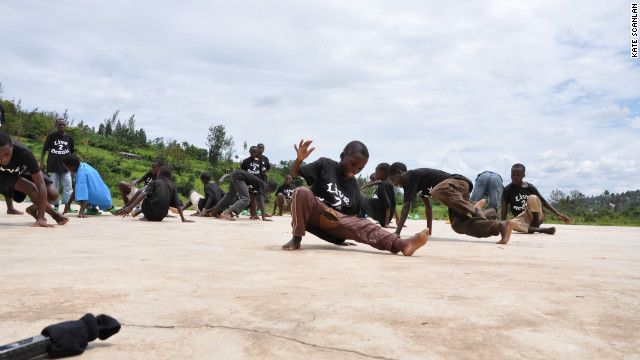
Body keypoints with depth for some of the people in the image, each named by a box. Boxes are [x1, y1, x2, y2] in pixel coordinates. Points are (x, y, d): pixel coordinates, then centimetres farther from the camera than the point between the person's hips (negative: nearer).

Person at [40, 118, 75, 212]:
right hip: (53, 166, -1)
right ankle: (55, 205, 10)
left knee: (68, 186, -4)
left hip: (65, 166, 1)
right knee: (54, 186, 4)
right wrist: (41, 163, -2)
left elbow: (72, 152, 16)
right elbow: (44, 150, 6)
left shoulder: (69, 137, 8)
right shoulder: (51, 136, 3)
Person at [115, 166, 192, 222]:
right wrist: (183, 219, -4)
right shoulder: (173, 187, 8)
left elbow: (144, 194, -12)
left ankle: (125, 208, 28)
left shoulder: (154, 182, 3)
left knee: (143, 189, 20)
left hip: (148, 211, -3)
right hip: (160, 217, 3)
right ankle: (137, 212, 25)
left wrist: (130, 207, -20)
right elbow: (178, 204, -2)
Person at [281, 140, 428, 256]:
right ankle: (296, 238, -22)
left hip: (335, 220, 3)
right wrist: (299, 159, -25)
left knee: (362, 225, -23)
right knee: (301, 192, -35)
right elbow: (293, 173, -2)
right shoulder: (325, 165, -1)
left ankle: (401, 244, -40)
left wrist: (341, 238, 2)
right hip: (313, 212, -3)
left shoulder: (354, 186, 12)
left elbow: (350, 215, 15)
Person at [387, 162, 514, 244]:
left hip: (456, 182, -9)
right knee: (458, 225, -9)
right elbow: (428, 206, 37)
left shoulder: (408, 177, 3)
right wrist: (429, 231, 39)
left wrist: (397, 232, -3)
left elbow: (406, 206, -5)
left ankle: (474, 210, -30)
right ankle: (500, 225, -23)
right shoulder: (417, 180, 31)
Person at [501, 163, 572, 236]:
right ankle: (541, 229, -28)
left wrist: (558, 214, -3)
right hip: (521, 218, 0)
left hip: (536, 216, 1)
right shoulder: (508, 189, -4)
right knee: (512, 223, -38)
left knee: (533, 198, -30)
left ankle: (535, 225, -14)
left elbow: (544, 202, 4)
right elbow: (504, 209, -2)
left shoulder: (530, 187, -2)